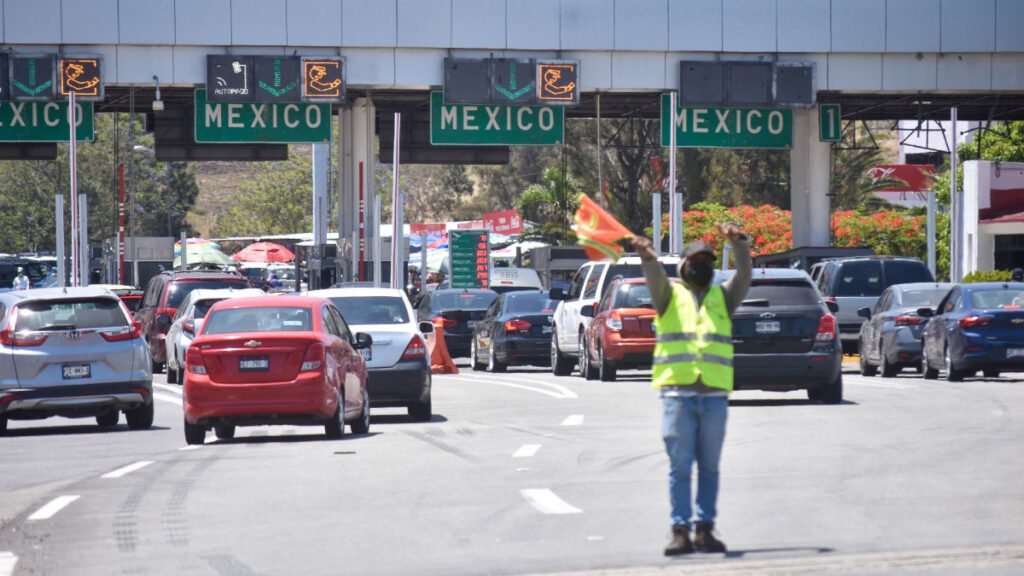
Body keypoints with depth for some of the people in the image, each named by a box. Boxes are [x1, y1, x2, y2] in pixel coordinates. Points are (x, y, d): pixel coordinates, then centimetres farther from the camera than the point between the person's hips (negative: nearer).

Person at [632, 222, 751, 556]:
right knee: (680, 466, -4)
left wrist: (739, 244, -17)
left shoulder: (722, 297, 17)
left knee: (709, 467, 4)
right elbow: (655, 280, -9)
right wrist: (649, 258, -32)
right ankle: (680, 531, -4)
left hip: (715, 394, 2)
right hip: (677, 392, -2)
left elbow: (744, 275, 2)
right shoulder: (671, 295, 11)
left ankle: (704, 529, 8)